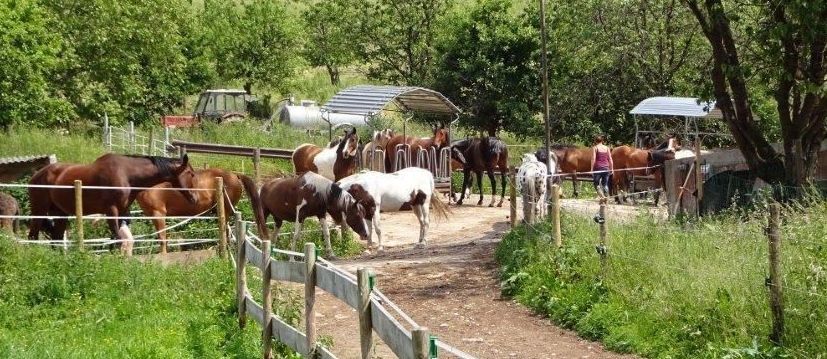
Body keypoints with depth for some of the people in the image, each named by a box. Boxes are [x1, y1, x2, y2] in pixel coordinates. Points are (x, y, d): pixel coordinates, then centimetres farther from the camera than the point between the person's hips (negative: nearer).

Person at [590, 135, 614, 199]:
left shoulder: (595, 148, -1)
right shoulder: (607, 148, 10)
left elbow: (593, 159, -9)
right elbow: (610, 159, 8)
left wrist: (592, 169, -7)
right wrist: (612, 169, 12)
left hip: (598, 167, -4)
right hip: (606, 168, 4)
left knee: (596, 184, 3)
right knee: (605, 184, 10)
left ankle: (602, 196, -18)